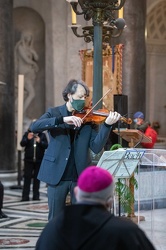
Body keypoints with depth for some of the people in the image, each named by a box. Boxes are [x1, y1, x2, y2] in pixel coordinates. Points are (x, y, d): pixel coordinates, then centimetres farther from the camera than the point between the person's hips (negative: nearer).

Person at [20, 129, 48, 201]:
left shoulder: (42, 135, 4)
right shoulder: (27, 134, 4)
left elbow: (46, 145, -2)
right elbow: (22, 144, -6)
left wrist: (40, 141, -20)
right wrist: (28, 138, -24)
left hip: (39, 160, 1)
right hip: (29, 160, 0)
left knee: (37, 178, 5)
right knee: (27, 178, -2)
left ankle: (36, 196, 10)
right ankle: (25, 196, -1)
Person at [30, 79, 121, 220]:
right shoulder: (54, 113, 3)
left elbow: (96, 147, -7)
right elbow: (34, 127, -17)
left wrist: (107, 125, -21)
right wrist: (62, 119, -27)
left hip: (80, 176, 1)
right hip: (57, 175, -1)